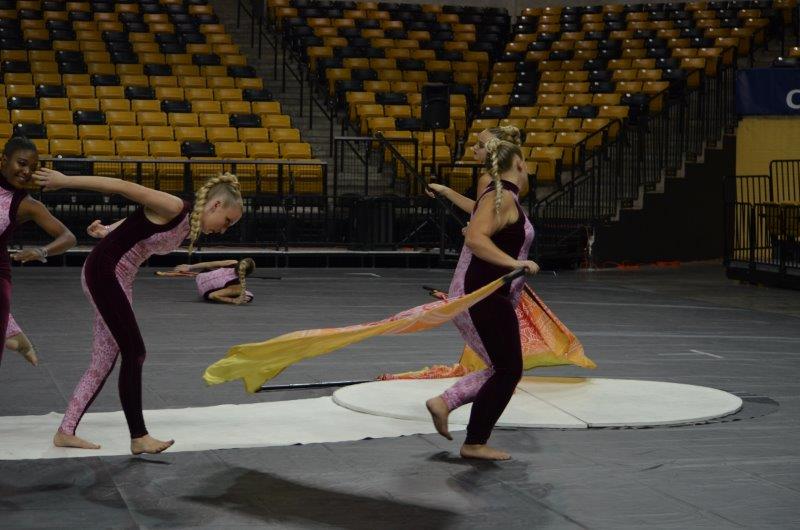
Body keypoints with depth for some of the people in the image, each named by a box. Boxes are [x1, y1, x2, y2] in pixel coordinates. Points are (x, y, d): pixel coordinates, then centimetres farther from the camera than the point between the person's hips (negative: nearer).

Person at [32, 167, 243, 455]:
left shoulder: (187, 227, 9)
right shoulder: (174, 209, -18)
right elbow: (123, 186, -19)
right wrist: (65, 181, -18)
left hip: (120, 280, 10)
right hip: (103, 272, -10)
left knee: (103, 363, 10)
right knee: (134, 353, -10)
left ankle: (66, 432, 16)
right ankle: (139, 437, -5)